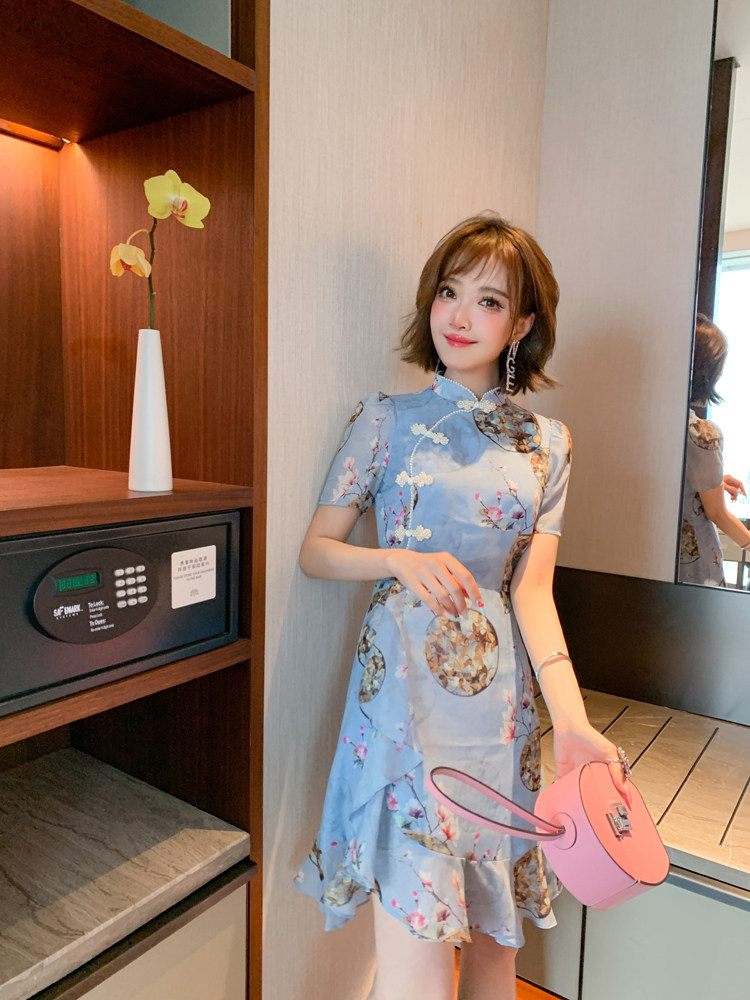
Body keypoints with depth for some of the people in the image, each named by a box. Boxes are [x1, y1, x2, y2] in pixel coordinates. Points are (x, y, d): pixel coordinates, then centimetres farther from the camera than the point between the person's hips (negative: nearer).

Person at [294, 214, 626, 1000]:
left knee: (496, 931, 16)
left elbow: (532, 589, 0)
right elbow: (315, 549, 2)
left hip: (501, 688, 3)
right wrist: (403, 560, -17)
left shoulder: (546, 444, 6)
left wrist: (573, 720, -13)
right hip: (406, 678, -3)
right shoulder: (387, 420, 0)